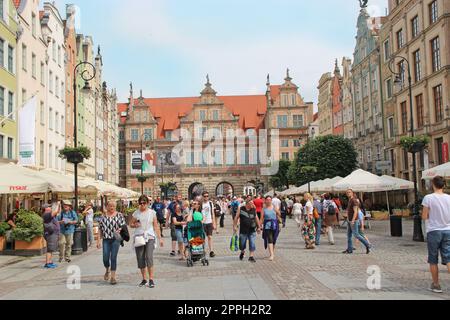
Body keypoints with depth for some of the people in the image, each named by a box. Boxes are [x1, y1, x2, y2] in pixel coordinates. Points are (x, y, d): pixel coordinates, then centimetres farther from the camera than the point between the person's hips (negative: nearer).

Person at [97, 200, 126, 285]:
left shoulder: (119, 215, 3)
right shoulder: (103, 216, 9)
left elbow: (123, 226, 2)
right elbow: (100, 229, 11)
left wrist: (119, 230, -19)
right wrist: (98, 240, 6)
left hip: (115, 239, -2)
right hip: (106, 239, 2)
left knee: (113, 258, -4)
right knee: (105, 258, -1)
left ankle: (113, 277, 4)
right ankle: (107, 270, 31)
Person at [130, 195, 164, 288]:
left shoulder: (152, 212, 5)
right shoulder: (136, 213, 8)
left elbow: (156, 226, 7)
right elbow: (131, 224, 16)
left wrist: (160, 238, 4)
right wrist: (135, 225, -7)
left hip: (150, 237, -2)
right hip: (139, 237, 2)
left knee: (149, 258, -15)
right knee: (140, 259, 3)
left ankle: (151, 280, -8)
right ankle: (144, 279, 16)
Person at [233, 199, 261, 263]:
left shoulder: (253, 210, 4)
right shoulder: (241, 209, -4)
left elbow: (256, 218, 13)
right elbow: (236, 218, 1)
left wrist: (259, 227, 12)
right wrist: (234, 226, -3)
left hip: (252, 230, 2)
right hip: (243, 230, -2)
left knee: (252, 244, -5)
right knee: (242, 244, 10)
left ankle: (251, 256, 3)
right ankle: (242, 252, 40)